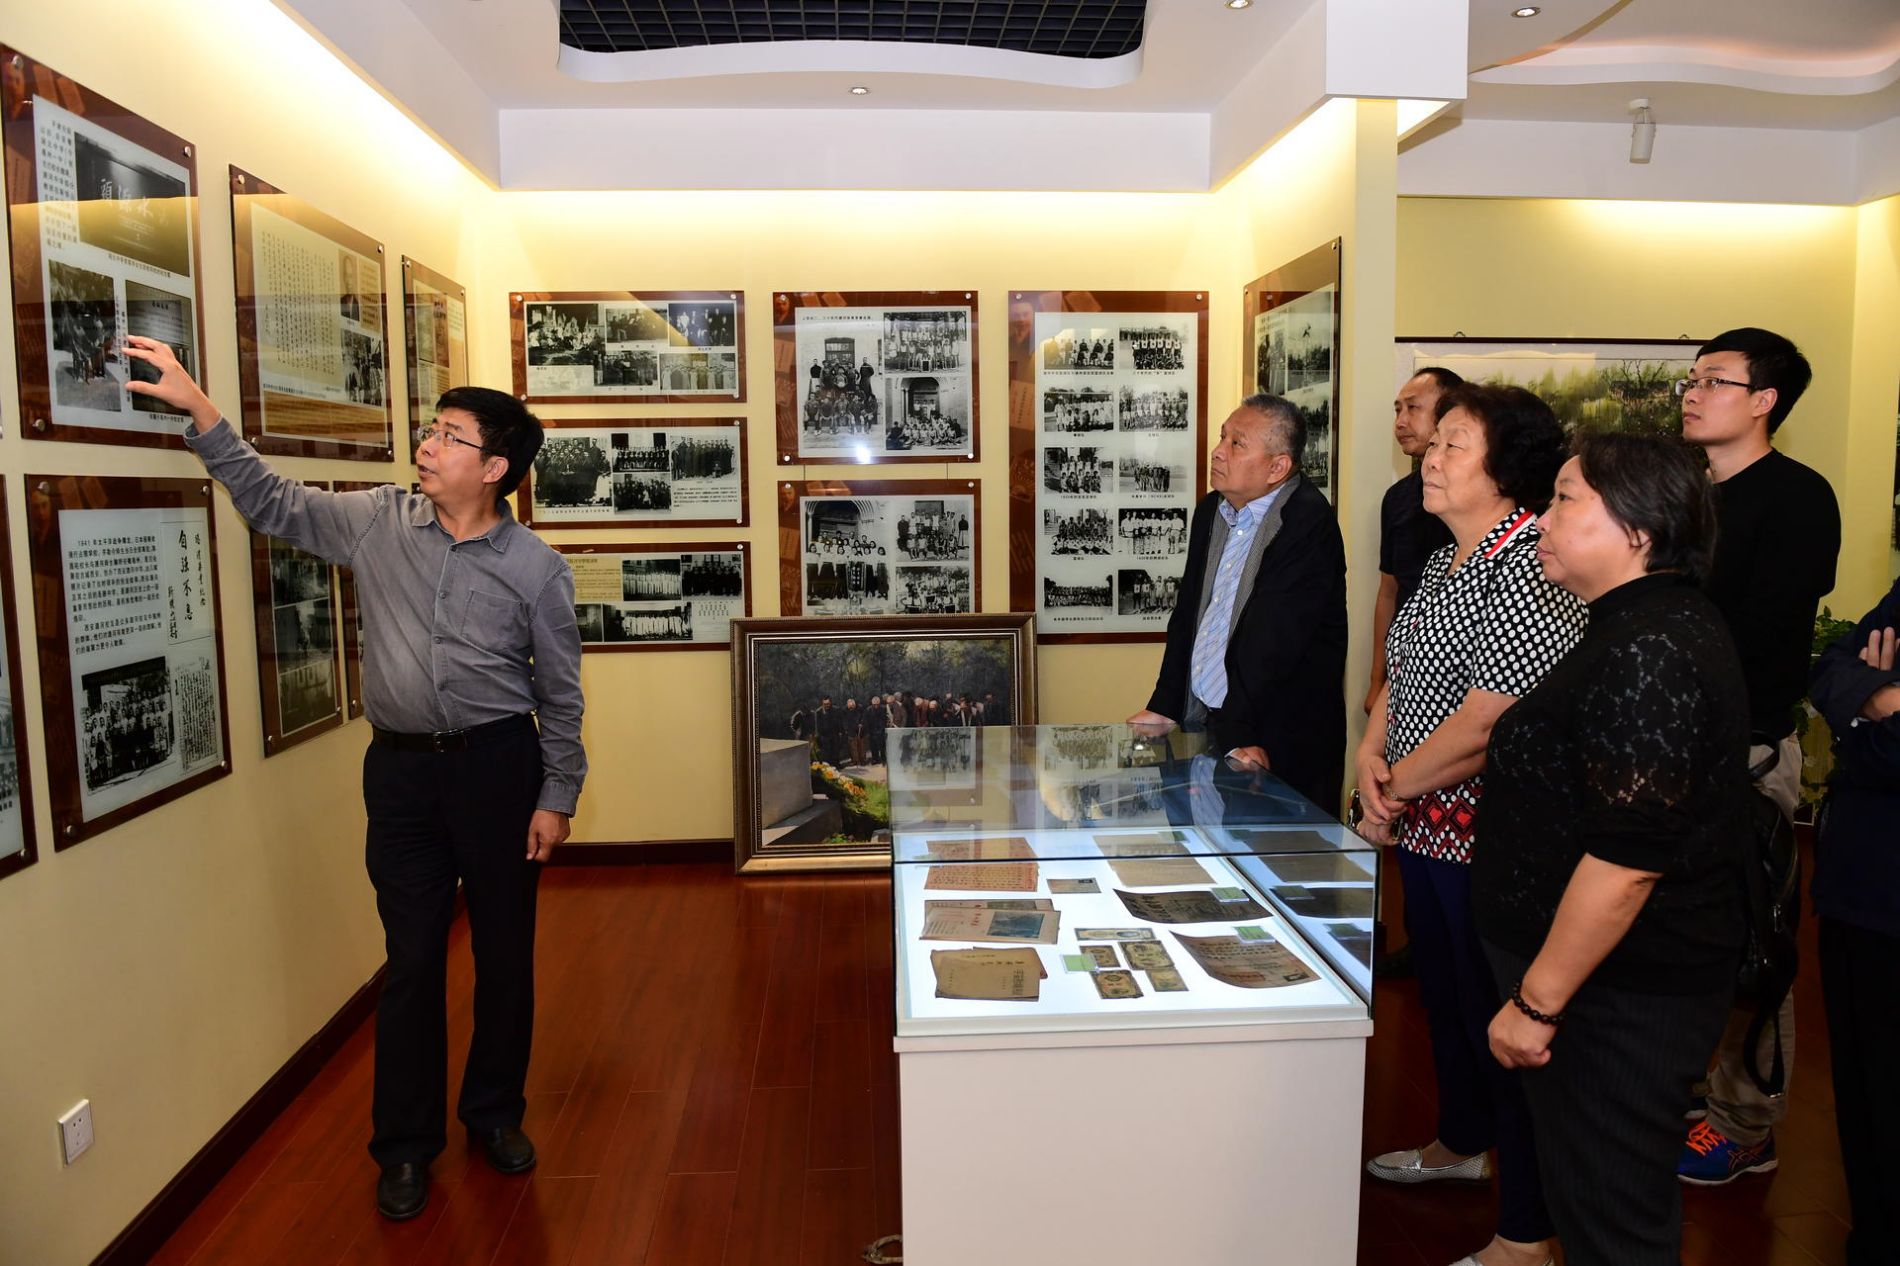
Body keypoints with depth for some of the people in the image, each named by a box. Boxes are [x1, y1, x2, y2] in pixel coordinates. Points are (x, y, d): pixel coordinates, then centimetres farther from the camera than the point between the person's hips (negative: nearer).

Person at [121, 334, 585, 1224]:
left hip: (498, 766, -1)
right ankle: (406, 1145, 25)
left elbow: (560, 696, -2)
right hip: (401, 767, 2)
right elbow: (272, 502, 10)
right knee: (413, 959, 9)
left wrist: (556, 798, -3)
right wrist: (197, 409, 1)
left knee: (504, 953, 10)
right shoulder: (378, 523, 1)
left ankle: (494, 1115, 32)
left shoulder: (535, 568, -7)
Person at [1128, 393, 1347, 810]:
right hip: (1200, 724, 7)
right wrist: (1165, 707, 8)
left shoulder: (1309, 521, -15)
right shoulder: (1211, 510, 10)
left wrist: (1237, 733, -23)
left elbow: (1272, 642, -21)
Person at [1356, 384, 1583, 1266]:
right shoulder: (1446, 560, 10)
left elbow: (1486, 722, -25)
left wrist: (1394, 791, -12)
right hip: (1425, 830, 9)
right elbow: (1402, 674, 14)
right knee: (1442, 992, 24)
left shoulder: (1531, 568, -21)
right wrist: (1371, 753, -4)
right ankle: (1461, 1142, 48)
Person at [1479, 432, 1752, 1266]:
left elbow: (1626, 861, -28)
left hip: (1616, 996, -10)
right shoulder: (1660, 625, 11)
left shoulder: (1645, 652, -24)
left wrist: (1536, 1002, -21)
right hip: (1639, 978, 10)